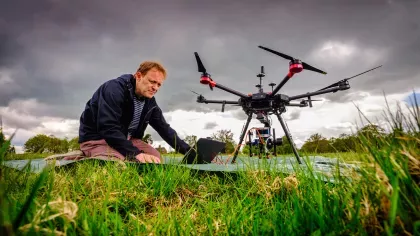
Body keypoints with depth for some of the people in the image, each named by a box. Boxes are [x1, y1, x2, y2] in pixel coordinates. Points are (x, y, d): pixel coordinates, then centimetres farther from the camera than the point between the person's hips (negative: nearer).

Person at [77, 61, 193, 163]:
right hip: (96, 138, -7)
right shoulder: (115, 89, -23)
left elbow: (165, 129, 4)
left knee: (155, 157, -6)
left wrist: (188, 151, -5)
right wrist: (136, 153, -41)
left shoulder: (150, 102, 0)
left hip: (125, 139, 7)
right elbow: (108, 128, -34)